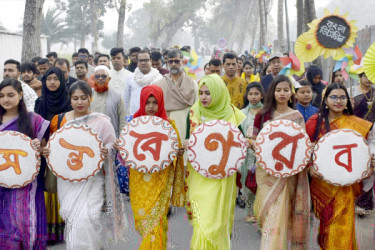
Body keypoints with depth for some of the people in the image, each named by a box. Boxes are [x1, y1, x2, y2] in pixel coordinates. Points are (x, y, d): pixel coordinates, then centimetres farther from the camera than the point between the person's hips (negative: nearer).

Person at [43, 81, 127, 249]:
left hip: (92, 180, -2)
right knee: (72, 218, 3)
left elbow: (113, 145, 5)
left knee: (86, 219, -13)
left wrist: (106, 151, -18)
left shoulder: (101, 121, 0)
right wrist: (46, 152, -5)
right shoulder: (59, 120, 7)